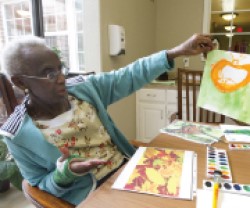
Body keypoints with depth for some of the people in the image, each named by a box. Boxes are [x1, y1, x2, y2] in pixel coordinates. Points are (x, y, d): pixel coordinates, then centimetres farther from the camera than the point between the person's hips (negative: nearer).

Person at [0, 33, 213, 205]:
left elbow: (130, 76, -8)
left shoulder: (84, 88, -5)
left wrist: (179, 50, -15)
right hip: (89, 195, -4)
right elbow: (42, 186, -3)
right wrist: (63, 174, -26)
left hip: (127, 166, 5)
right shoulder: (19, 135, -11)